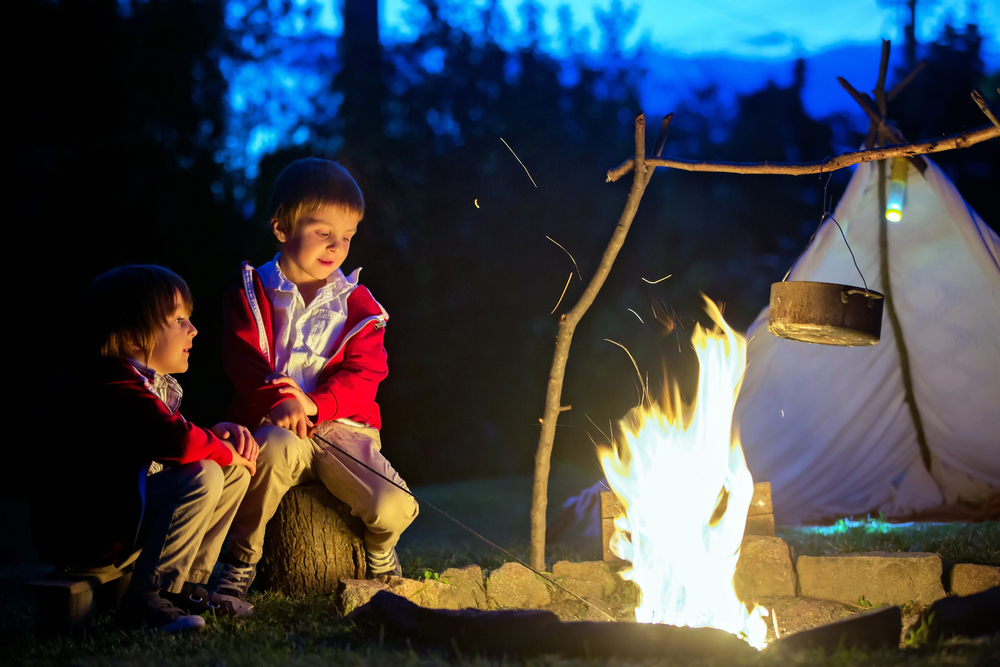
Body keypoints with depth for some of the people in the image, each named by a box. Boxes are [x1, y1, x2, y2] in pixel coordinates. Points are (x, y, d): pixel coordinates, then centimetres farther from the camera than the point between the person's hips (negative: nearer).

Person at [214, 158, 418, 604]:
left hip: (342, 429, 2)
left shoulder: (357, 305, 11)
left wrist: (315, 405, -19)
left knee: (394, 509, -23)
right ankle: (240, 562, -19)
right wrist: (280, 401, -25)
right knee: (278, 447, -40)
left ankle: (380, 559, 18)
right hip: (273, 423, -2)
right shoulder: (250, 294, 7)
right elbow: (243, 364, -5)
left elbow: (364, 376, 0)